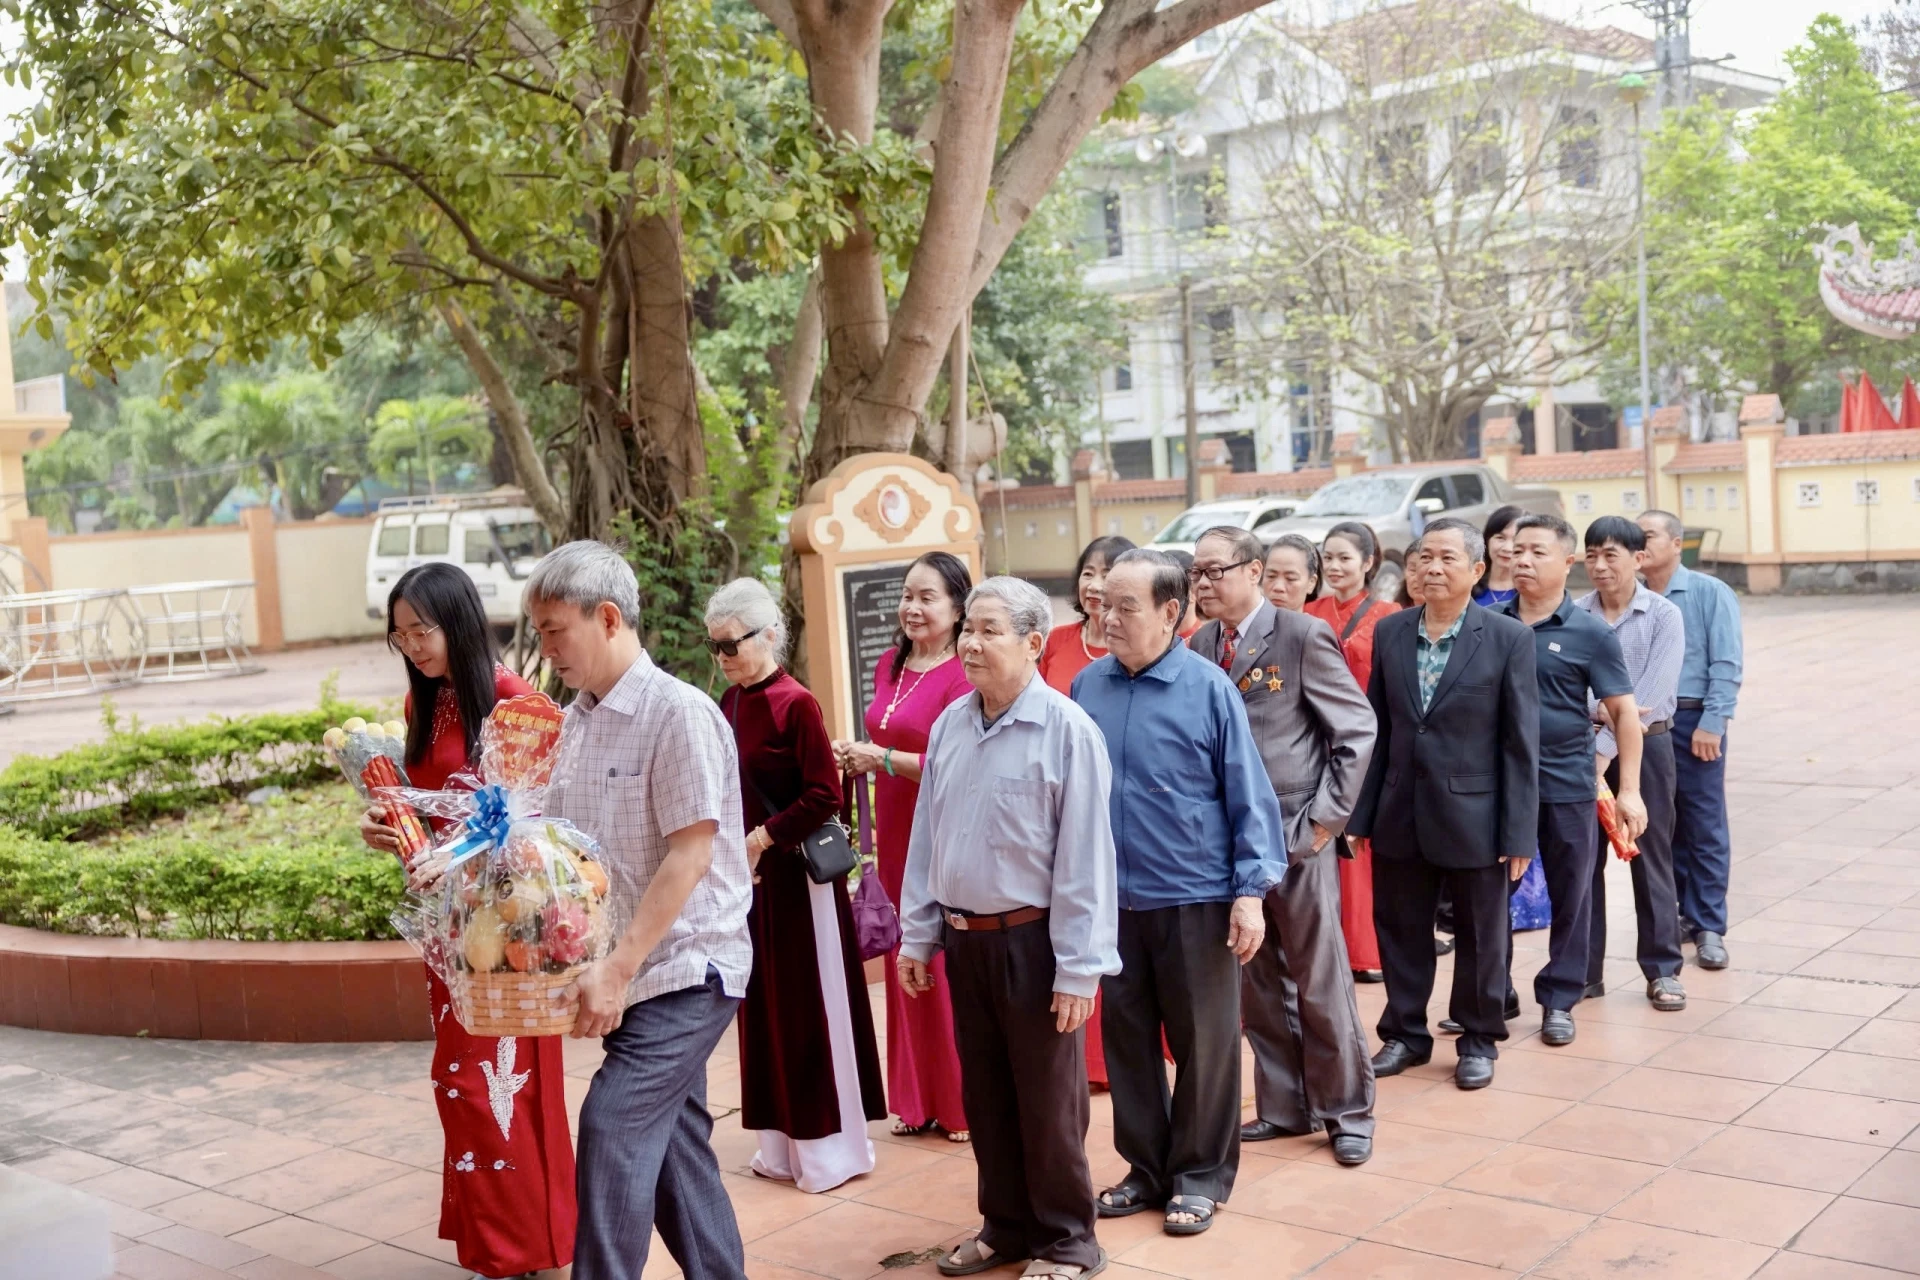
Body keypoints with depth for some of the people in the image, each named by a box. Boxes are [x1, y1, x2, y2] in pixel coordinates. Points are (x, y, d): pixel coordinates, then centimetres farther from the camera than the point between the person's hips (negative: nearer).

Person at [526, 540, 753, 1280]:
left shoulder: (679, 712, -15)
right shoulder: (575, 722, 7)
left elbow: (690, 856, -19)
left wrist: (617, 968, -21)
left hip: (685, 968, -7)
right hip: (631, 972, 7)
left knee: (614, 1128, -12)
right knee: (672, 1138, 13)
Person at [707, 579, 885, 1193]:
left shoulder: (795, 704, -14)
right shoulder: (730, 704, 6)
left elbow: (825, 796, -16)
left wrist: (764, 838, -15)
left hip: (797, 874, -7)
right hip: (749, 875, 7)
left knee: (811, 1005, 2)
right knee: (765, 1005, 13)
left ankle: (832, 1146, 14)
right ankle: (785, 1141, 25)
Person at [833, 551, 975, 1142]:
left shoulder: (962, 676, -13)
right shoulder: (890, 666, 11)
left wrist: (883, 759, -16)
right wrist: (857, 756, 4)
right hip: (896, 835, 8)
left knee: (948, 964, -1)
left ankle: (963, 1102, 14)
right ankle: (918, 1099, 24)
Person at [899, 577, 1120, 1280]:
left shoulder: (1066, 731, -15)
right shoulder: (949, 725, 4)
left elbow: (1084, 856, -15)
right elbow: (925, 838, 10)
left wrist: (1078, 969, -15)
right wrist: (917, 933, 11)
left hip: (1031, 940, -6)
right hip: (965, 939, 6)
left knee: (1048, 1104, 7)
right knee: (985, 1097, 17)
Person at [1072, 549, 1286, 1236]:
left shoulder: (1208, 688, -9)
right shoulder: (1088, 686, 2)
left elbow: (1248, 793, -7)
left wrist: (1251, 891, -11)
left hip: (1195, 899, -4)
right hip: (1112, 898, 4)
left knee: (1203, 1043, 7)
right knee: (1126, 1038, 12)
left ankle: (1200, 1175, 23)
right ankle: (1146, 1166, 28)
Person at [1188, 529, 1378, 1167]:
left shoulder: (1303, 635, -9)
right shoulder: (1200, 644, 7)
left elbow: (1358, 729, -7)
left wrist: (1326, 816, -11)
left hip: (1297, 834, -5)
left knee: (1320, 981, 3)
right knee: (1256, 982, 13)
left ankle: (1347, 1111, 19)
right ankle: (1283, 1106, 27)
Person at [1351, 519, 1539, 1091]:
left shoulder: (1508, 638, -8)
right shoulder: (1390, 631, 3)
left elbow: (1521, 742, -8)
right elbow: (1376, 727, 6)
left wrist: (1518, 832, -11)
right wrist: (1360, 813, 2)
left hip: (1473, 817, -3)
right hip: (1401, 816, 3)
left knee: (1480, 937, 11)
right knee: (1400, 929, 14)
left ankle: (1479, 1040, 29)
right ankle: (1405, 1033, 31)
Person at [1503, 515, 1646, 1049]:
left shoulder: (1590, 633, -4)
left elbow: (1623, 711, -3)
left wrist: (1629, 790, -7)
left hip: (1567, 786, -2)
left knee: (1571, 897, 9)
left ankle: (1559, 1000, 24)